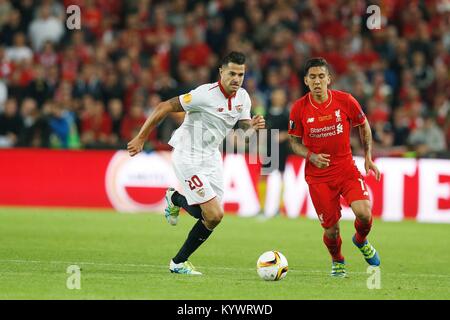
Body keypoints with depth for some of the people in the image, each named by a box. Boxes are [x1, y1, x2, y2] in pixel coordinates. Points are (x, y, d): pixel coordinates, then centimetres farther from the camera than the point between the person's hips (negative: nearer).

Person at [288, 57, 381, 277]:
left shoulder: (345, 101, -9)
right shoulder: (299, 108, -9)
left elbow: (364, 126, 9)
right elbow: (294, 142, 4)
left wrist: (368, 158, 4)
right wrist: (312, 157, -15)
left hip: (346, 168, 0)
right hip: (318, 176, 0)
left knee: (364, 213, -20)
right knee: (331, 230, -1)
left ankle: (361, 241, 17)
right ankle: (337, 261, 33)